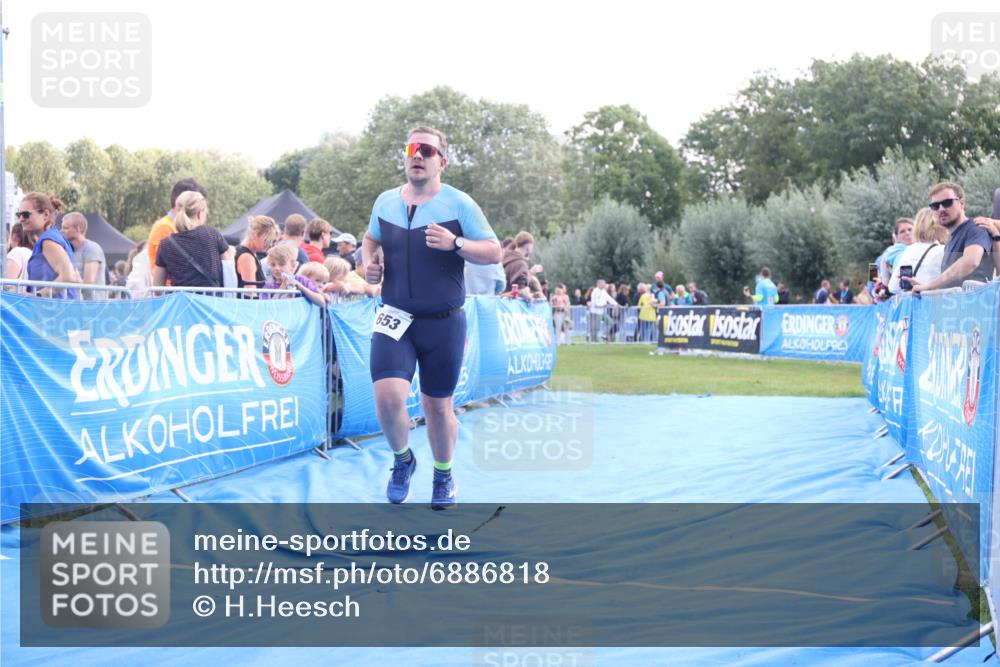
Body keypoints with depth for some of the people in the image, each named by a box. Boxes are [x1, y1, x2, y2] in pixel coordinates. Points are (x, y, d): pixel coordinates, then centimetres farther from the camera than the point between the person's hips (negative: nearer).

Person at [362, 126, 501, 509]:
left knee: (438, 406, 8)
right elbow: (371, 238, 26)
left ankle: (443, 477, 34)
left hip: (443, 323, -2)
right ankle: (402, 460, 13)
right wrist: (368, 262, 3)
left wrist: (455, 244, -23)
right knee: (388, 396, -17)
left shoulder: (459, 204, -5)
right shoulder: (385, 202, 6)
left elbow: (494, 252, -6)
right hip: (395, 319, 2)